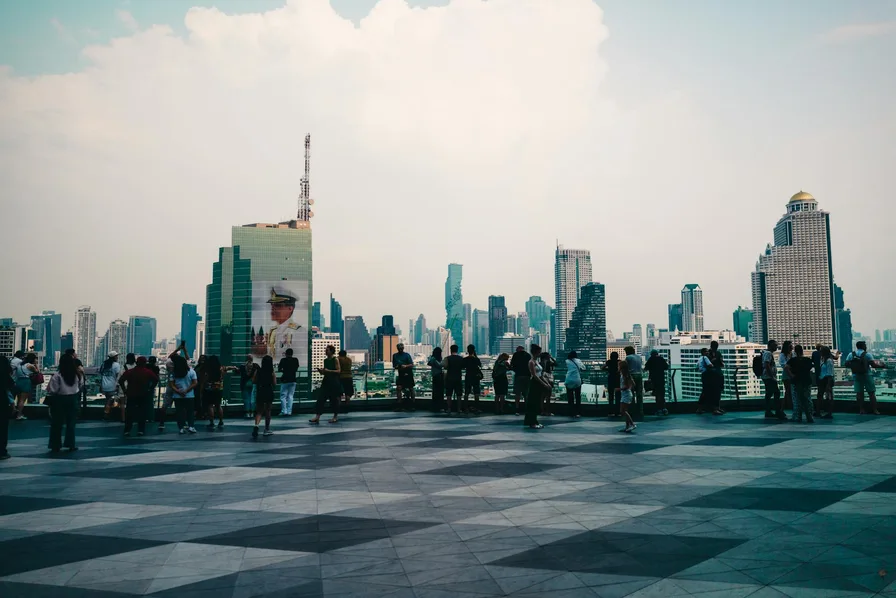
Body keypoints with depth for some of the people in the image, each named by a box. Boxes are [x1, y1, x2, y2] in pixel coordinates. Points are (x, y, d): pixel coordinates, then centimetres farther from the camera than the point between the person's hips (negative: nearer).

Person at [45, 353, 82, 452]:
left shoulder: (58, 375, -16)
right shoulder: (77, 374, -3)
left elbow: (52, 390, -14)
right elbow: (81, 385, 9)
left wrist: (49, 397, 1)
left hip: (60, 400, -3)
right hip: (73, 399, 3)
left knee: (57, 423, 7)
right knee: (71, 423, 11)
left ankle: (56, 446, 10)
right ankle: (70, 444, 10)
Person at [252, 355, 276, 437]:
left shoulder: (258, 371, -2)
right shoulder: (272, 372, -7)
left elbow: (253, 381, 0)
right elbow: (274, 383, -8)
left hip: (259, 393, 1)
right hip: (269, 393, -1)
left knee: (259, 412, 8)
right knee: (268, 411, 13)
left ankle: (256, 425, -19)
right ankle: (267, 430, 20)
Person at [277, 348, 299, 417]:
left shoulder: (283, 360, -6)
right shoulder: (295, 360, 3)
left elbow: (279, 369, 0)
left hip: (285, 380, -3)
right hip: (293, 380, 3)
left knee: (283, 396, 3)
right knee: (290, 396, 6)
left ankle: (284, 411, -5)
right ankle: (289, 412, 2)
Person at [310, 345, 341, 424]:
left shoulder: (335, 360, -6)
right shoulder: (325, 360, 13)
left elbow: (338, 371, -12)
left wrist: (328, 370, -20)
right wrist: (321, 371, 0)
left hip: (334, 381, -6)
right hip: (326, 380, 6)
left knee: (334, 399, 3)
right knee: (320, 398, -4)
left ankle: (335, 417, 17)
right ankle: (317, 417, -6)